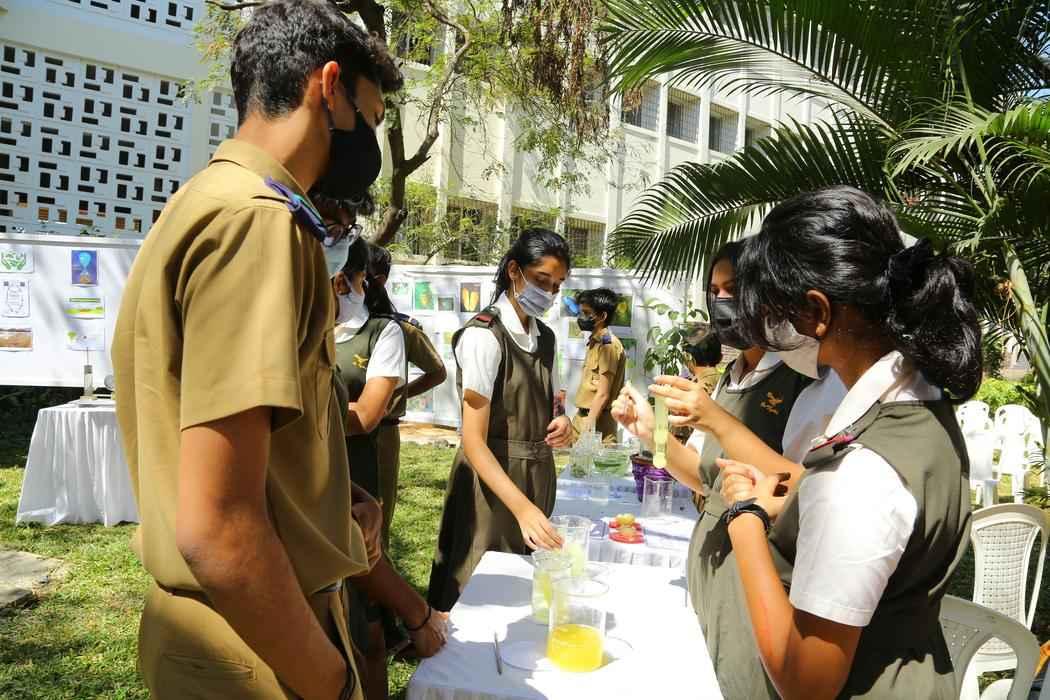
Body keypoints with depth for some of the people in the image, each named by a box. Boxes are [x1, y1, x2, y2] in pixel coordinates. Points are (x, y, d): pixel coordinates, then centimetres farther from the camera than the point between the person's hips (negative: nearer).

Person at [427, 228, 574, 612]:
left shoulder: (546, 337, 7)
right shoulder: (484, 336, -18)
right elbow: (474, 440, -23)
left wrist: (559, 424, -2)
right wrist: (521, 506, -34)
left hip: (538, 476, 8)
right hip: (492, 478, -7)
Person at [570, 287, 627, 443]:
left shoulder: (608, 344, -13)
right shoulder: (594, 342, 14)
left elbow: (603, 394, -17)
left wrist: (589, 427, -17)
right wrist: (579, 421, 16)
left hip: (595, 423, -8)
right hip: (582, 417, 8)